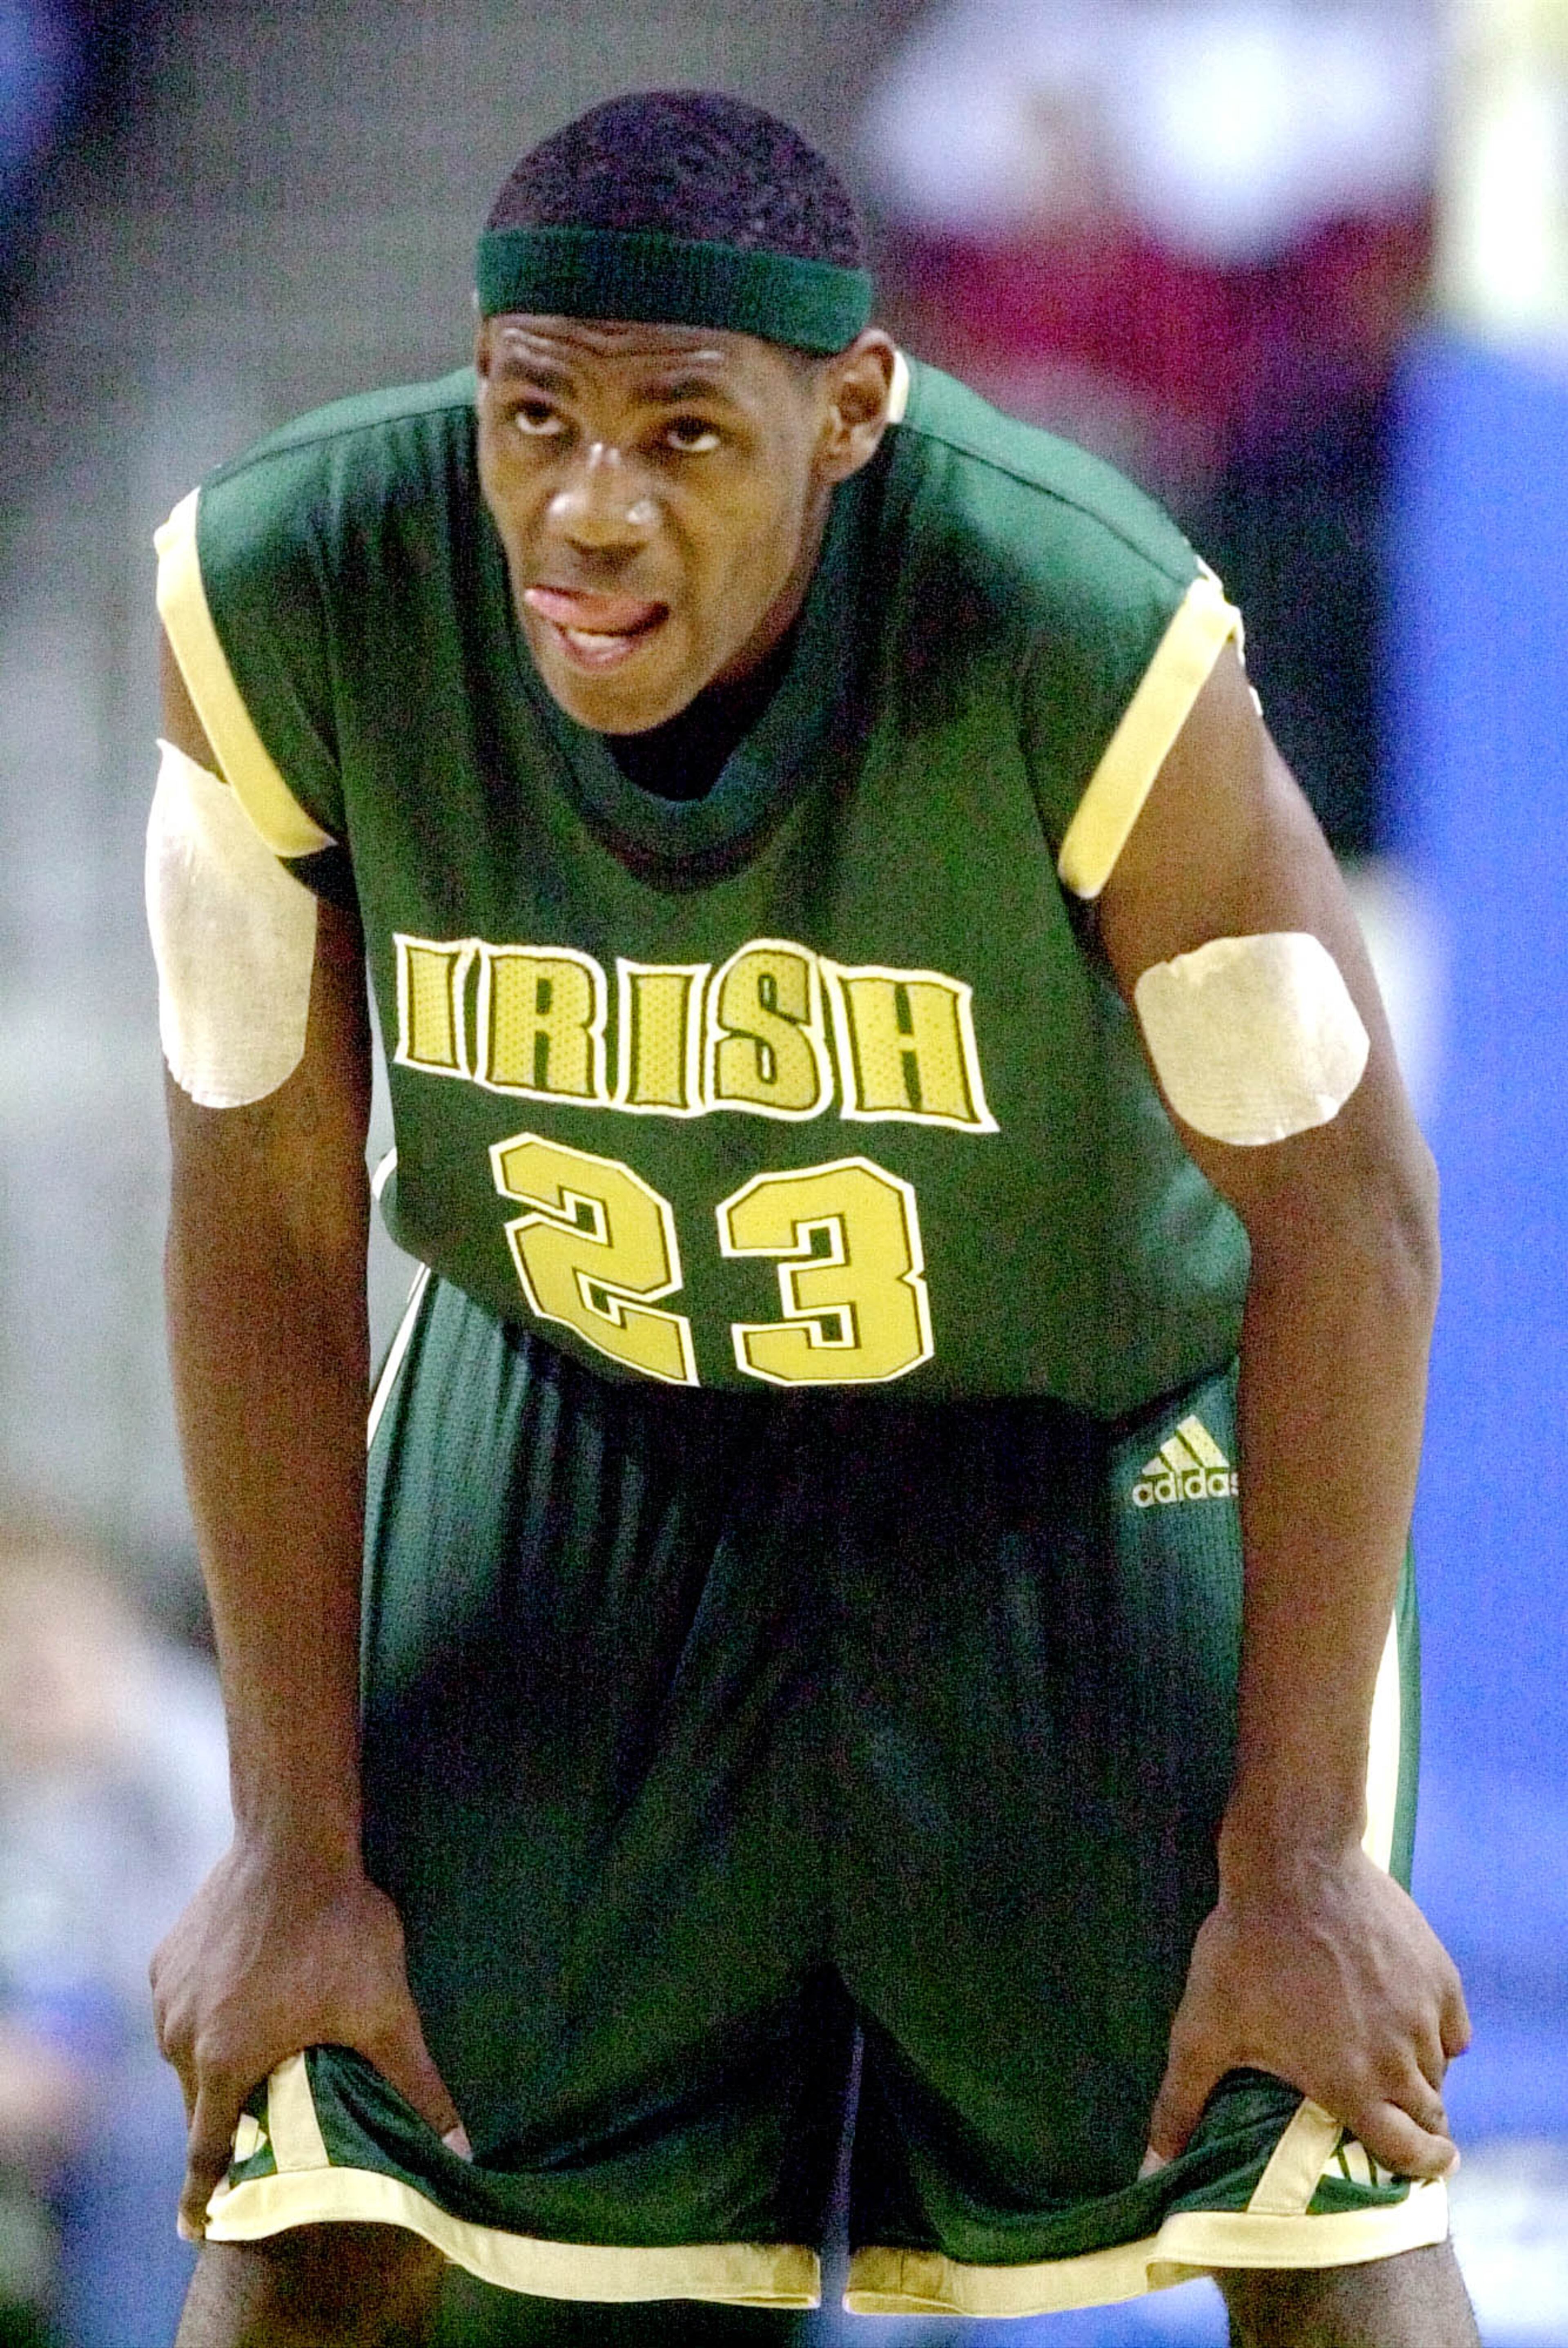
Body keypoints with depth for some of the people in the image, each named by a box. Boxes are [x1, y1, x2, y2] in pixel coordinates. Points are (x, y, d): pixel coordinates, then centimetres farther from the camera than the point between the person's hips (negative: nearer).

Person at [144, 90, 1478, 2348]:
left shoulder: (1091, 636, -35)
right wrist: (297, 1845, -9)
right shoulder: (277, 603, -28)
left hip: (1096, 1428, -2)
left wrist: (1302, 1860, -17)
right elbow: (266, 1210, -13)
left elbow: (1342, 1206, -21)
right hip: (565, 1397, 2)